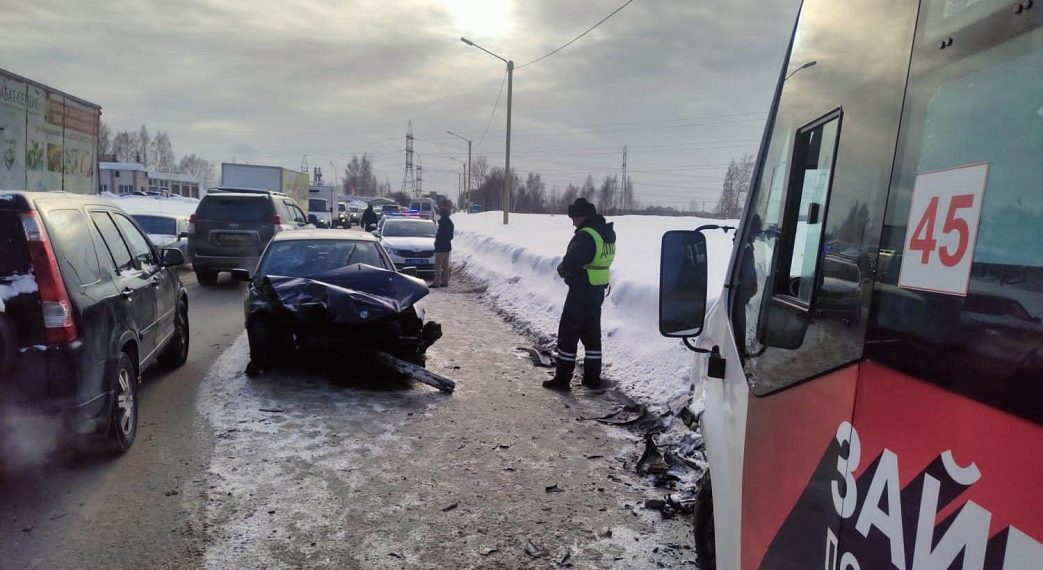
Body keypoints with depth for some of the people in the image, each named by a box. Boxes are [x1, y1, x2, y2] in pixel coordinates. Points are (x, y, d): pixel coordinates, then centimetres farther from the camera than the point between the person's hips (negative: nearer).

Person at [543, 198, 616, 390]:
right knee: (592, 333, 16)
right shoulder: (607, 234, 9)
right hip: (598, 290, 9)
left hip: (581, 291, -9)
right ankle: (592, 377, 22)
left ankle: (562, 378, 5)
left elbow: (570, 264, -26)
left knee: (568, 333, 1)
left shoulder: (585, 236, -21)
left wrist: (562, 269, -4)